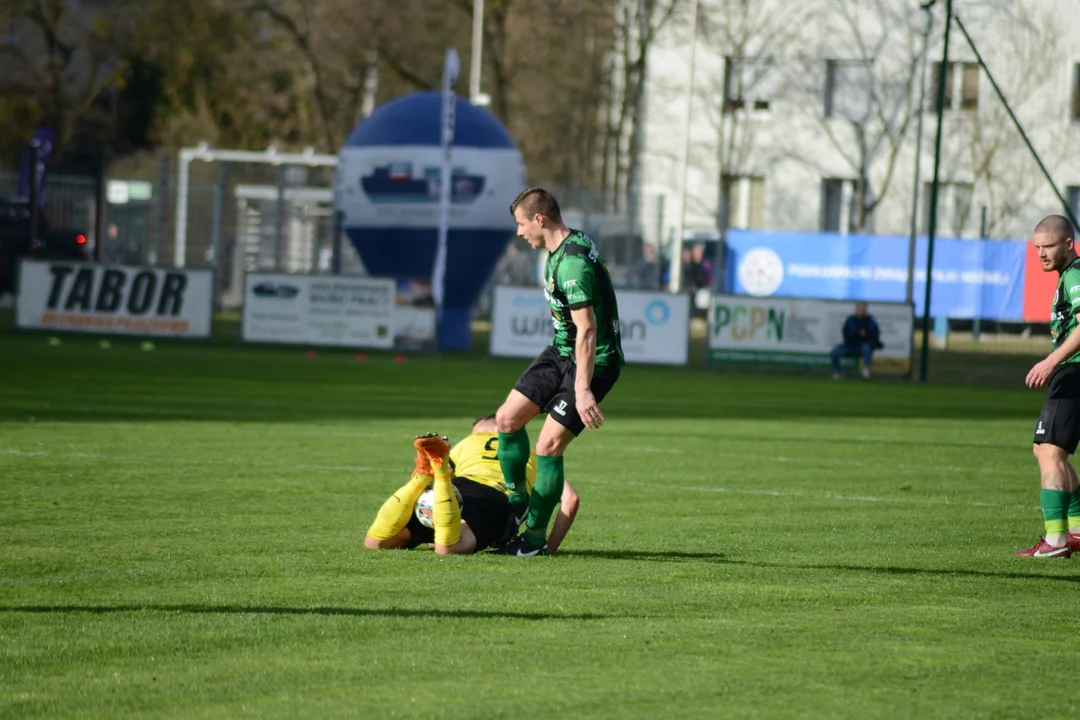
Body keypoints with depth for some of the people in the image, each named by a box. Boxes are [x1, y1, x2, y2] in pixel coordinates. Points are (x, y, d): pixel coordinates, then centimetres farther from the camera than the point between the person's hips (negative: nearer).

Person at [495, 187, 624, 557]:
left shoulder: (572, 262, -26)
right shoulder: (561, 249, 6)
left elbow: (587, 329, -29)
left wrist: (582, 390, -31)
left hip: (592, 360, -10)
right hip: (561, 351, 10)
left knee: (549, 445, -11)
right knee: (508, 417, 5)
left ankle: (536, 536, 1)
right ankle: (516, 500, 22)